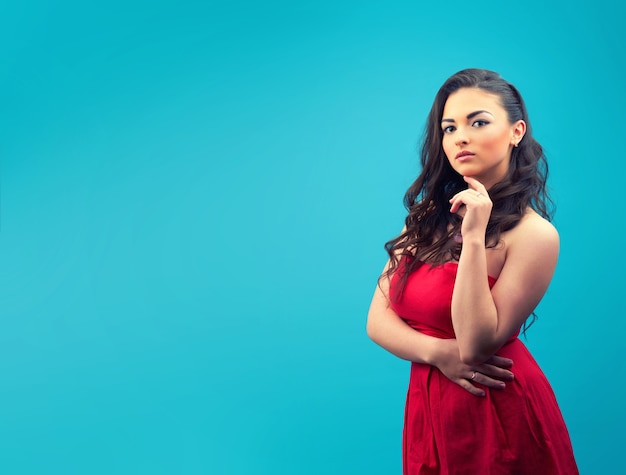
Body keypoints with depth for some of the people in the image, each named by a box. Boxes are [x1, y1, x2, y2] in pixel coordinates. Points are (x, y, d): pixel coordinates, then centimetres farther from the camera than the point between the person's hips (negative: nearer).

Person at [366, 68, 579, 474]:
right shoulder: (428, 218, 2)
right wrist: (438, 352, -17)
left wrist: (474, 238, -25)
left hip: (497, 416, -5)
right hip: (429, 410, 5)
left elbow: (478, 345, -20)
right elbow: (378, 319, 1)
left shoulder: (534, 235, -15)